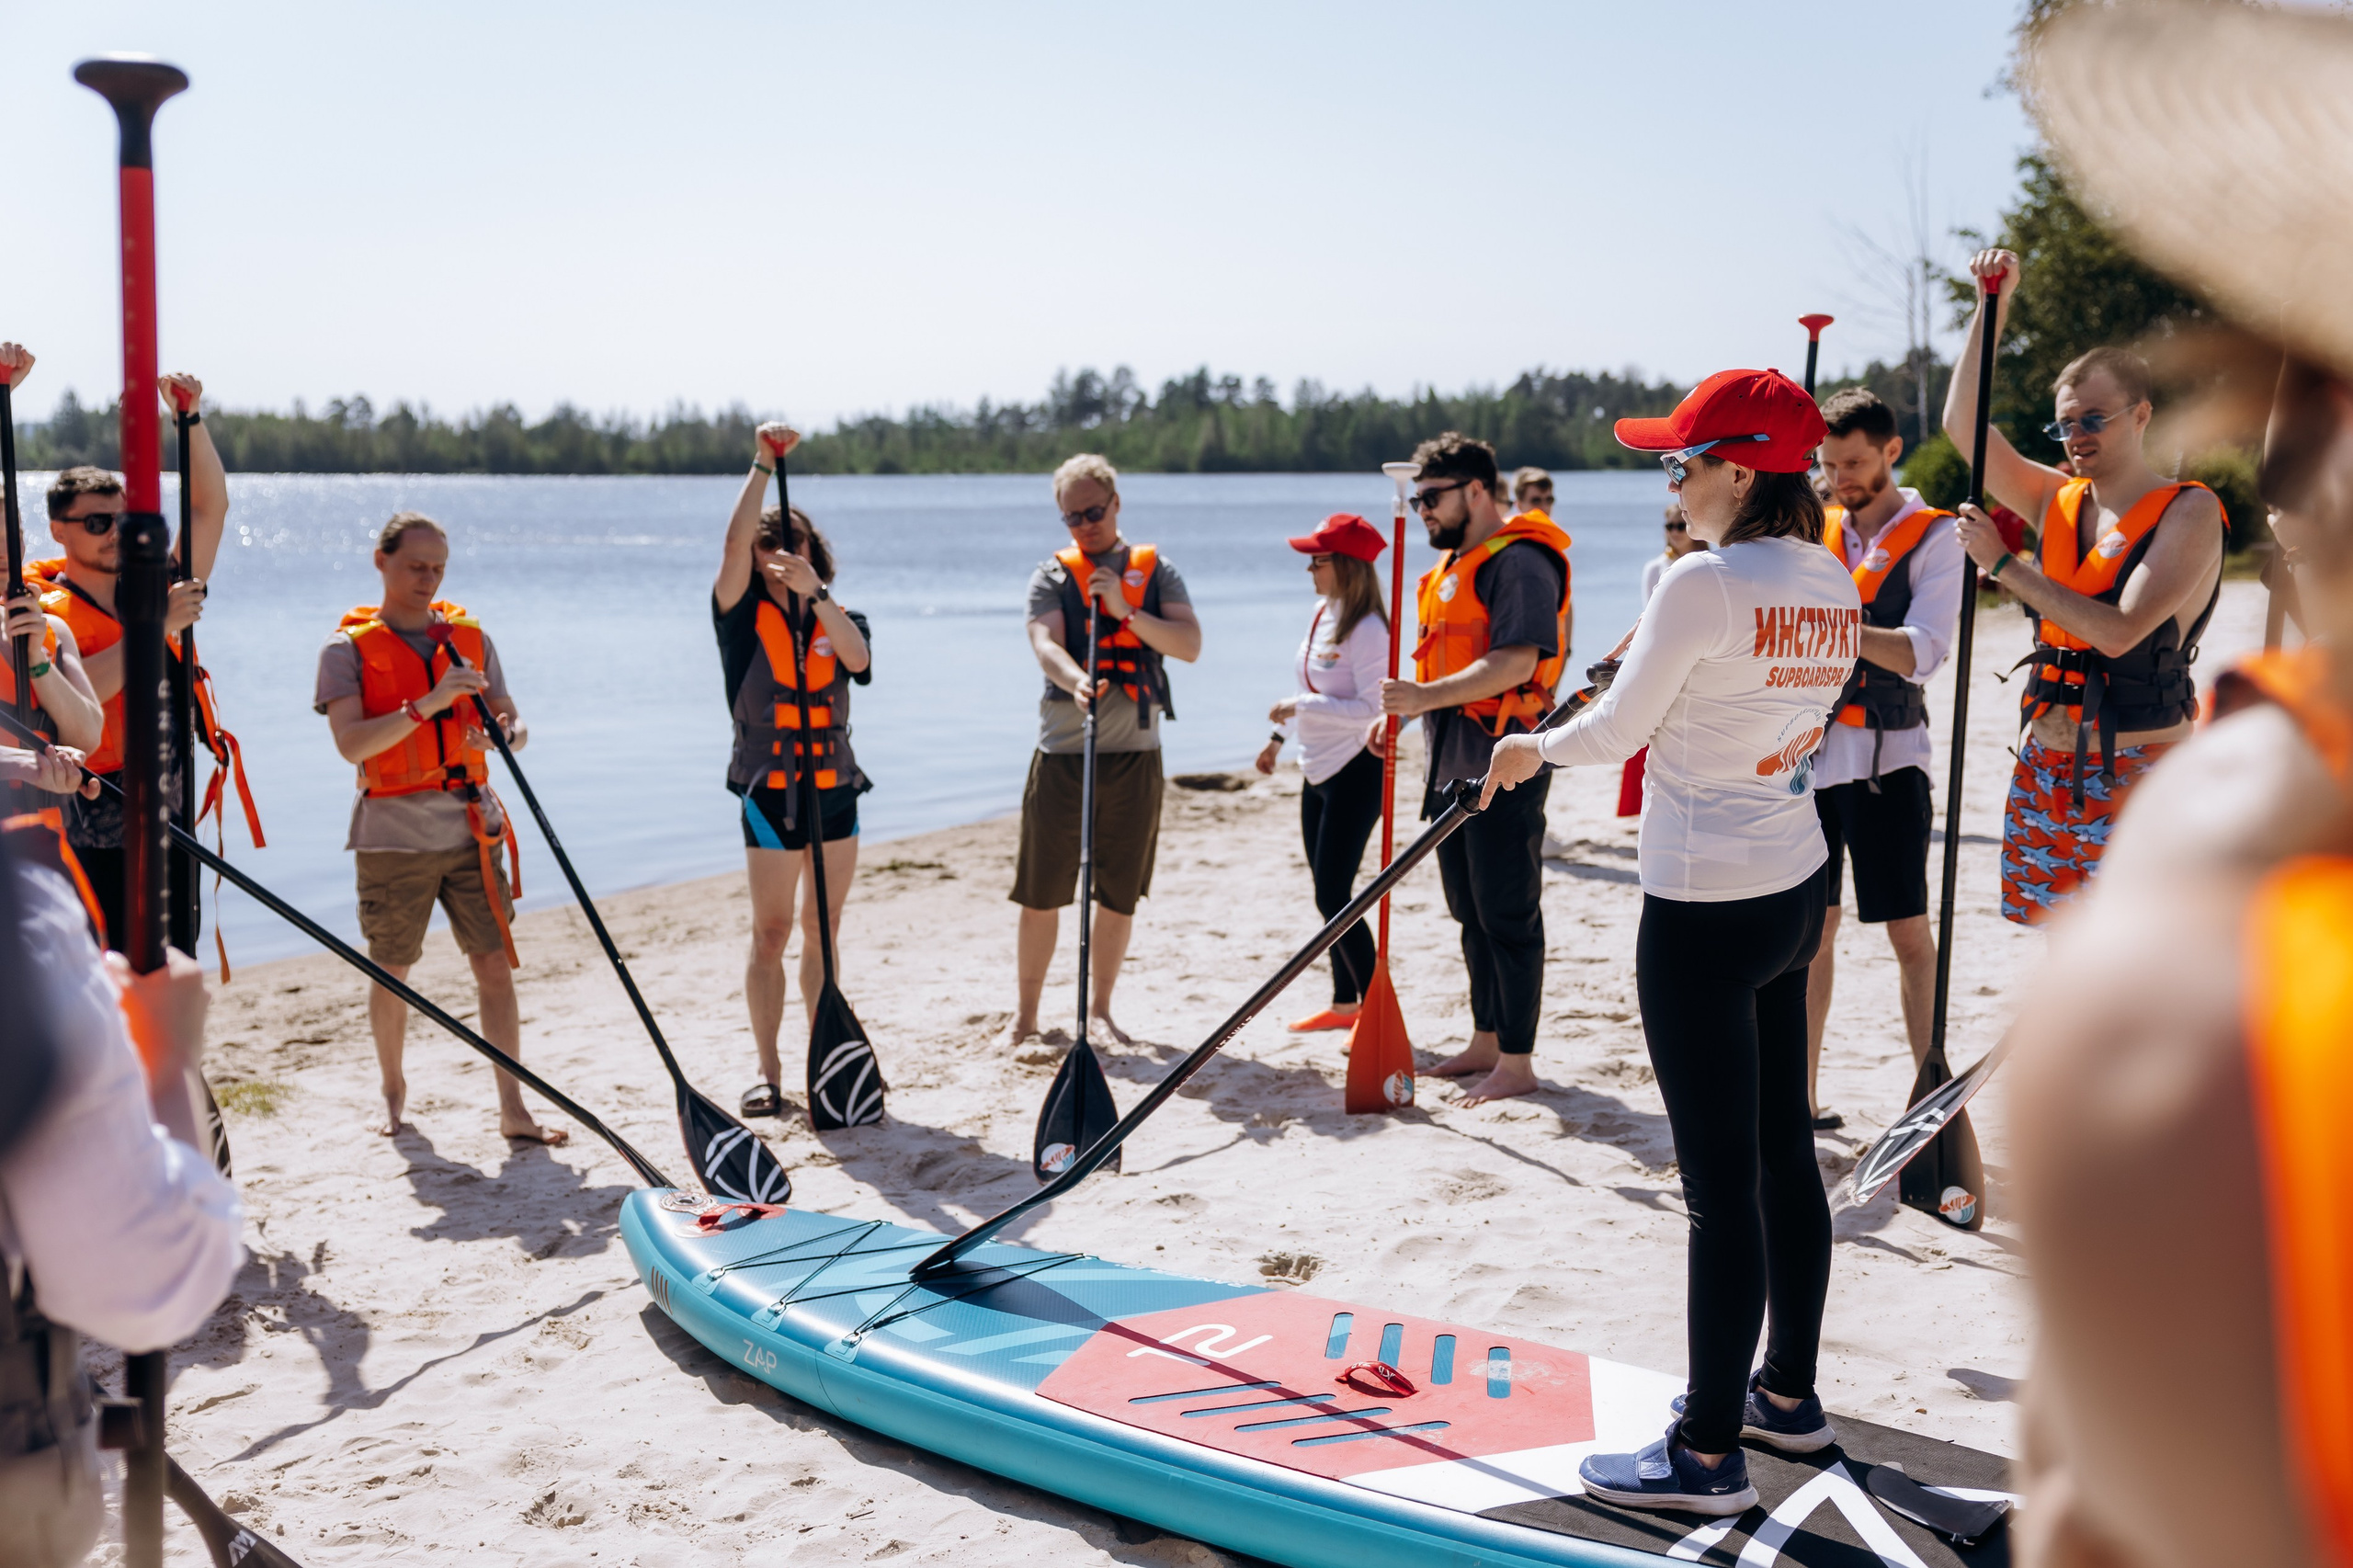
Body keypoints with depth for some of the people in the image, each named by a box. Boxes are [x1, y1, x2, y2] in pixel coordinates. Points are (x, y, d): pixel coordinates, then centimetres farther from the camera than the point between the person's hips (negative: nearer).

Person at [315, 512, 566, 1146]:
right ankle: (393, 1092, 29)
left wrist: (507, 735, -15)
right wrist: (428, 703, -25)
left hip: (471, 825, 3)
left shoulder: (469, 635, 10)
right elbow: (351, 743, -15)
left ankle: (513, 1108, 4)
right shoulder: (348, 647, -2)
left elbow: (513, 720, 9)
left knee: (496, 964, -1)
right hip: (393, 832, -3)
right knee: (392, 971, 7)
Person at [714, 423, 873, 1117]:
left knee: (822, 931, 9)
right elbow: (733, 545, -16)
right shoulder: (744, 618, 1)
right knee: (770, 932, -3)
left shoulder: (842, 621, 8)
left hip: (836, 792, 3)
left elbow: (856, 657, -15)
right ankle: (768, 1070, 2)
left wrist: (815, 591, -27)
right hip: (770, 795, -3)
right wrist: (763, 467, -22)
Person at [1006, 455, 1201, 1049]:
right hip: (1062, 754, -1)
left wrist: (1126, 611, -15)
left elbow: (1190, 645, -3)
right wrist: (1076, 679, -34)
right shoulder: (1051, 575, 4)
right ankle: (1025, 1013, 16)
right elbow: (1046, 644, -13)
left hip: (1135, 755, 1)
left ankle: (1099, 1009, 23)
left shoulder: (1156, 571, 9)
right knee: (1041, 895, 1)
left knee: (1120, 895, 8)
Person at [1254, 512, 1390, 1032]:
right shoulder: (1323, 612, 9)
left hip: (1355, 770, -9)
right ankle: (1345, 1003, 26)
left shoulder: (1367, 629, -19)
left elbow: (1372, 708, -26)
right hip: (1319, 769, 9)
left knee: (1333, 896, -10)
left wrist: (1300, 707, -25)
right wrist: (1279, 736, 26)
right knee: (1329, 893, 15)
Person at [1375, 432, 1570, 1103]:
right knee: (1471, 913, 16)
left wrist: (1429, 696, -33)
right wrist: (1403, 711, 16)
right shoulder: (1454, 562, 18)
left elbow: (1515, 662, -25)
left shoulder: (1520, 561, -14)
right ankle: (1486, 1042, 27)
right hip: (1452, 763, 10)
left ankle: (1517, 1061, 3)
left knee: (1508, 916, -4)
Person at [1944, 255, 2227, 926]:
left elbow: (2119, 631, -21)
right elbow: (1963, 424, 5)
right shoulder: (2059, 500, 10)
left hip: (2136, 771, -6)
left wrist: (2002, 563, -17)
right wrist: (1992, 306, 1)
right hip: (2046, 765, 6)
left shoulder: (2189, 510, -8)